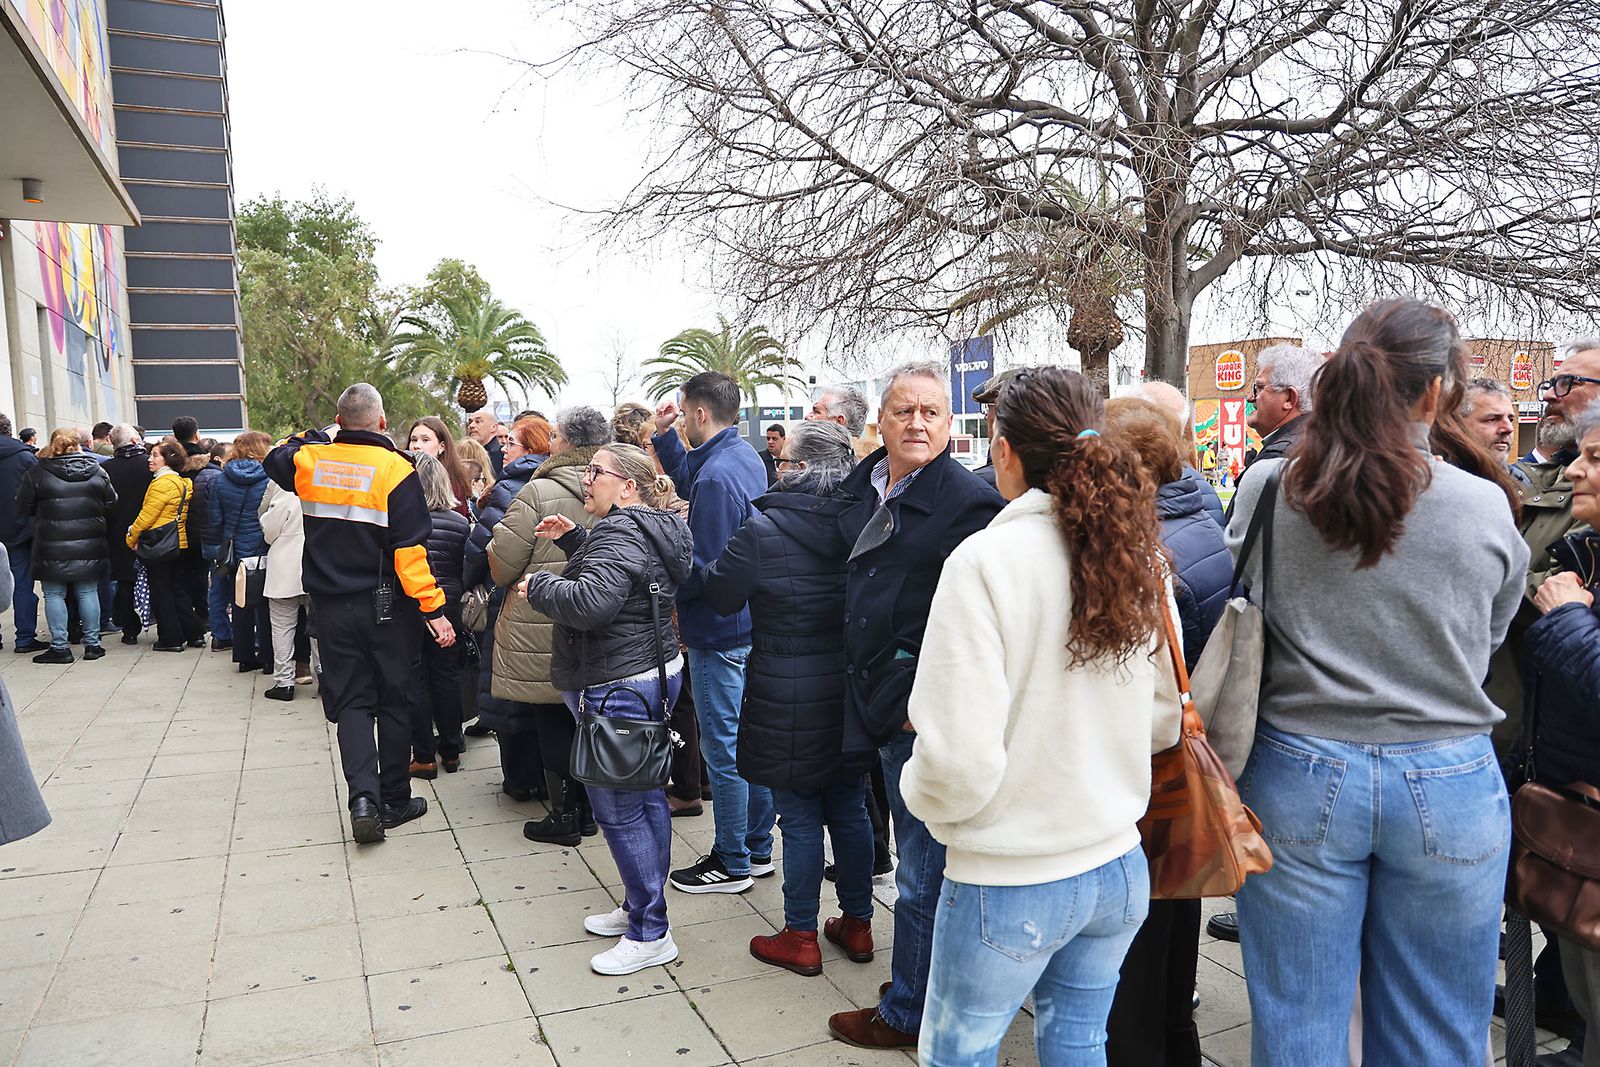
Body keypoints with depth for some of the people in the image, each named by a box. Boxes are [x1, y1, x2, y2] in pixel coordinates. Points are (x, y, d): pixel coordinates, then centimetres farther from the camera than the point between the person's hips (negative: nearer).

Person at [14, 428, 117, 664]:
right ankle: (92, 644, 13)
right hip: (89, 547, 3)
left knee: (54, 595, 6)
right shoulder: (96, 470, 1)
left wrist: (46, 515, 16)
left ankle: (60, 647, 7)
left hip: (52, 548, -3)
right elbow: (110, 503, 6)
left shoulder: (37, 472, -6)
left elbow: (24, 507, -1)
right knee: (88, 593, 10)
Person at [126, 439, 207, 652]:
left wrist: (131, 538, -3)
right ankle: (195, 633, 15)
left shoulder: (162, 483, -17)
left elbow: (147, 516, -17)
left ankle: (171, 638, 6)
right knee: (178, 590, 15)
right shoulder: (182, 483, 11)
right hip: (179, 544, 9)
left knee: (161, 593, 1)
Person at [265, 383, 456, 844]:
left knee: (351, 702, 8)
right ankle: (394, 801, 18)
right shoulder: (394, 469, -14)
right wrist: (433, 608, -16)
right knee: (393, 701, 10)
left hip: (332, 606, 3)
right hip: (387, 607, -3)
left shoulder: (311, 461, -1)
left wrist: (311, 438, 30)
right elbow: (410, 549, -18)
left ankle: (363, 797, -8)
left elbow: (275, 460, 25)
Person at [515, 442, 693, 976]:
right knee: (645, 796, 18)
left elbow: (591, 602, -33)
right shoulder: (652, 530, 12)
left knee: (618, 808, -2)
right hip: (656, 674, 11)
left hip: (618, 689, -11)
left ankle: (649, 935, 8)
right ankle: (640, 907, 33)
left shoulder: (620, 535, -20)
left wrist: (538, 585, -16)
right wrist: (573, 539, 13)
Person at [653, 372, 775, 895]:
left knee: (723, 749, 2)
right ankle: (757, 848, 29)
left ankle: (732, 863, 16)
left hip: (719, 634, -10)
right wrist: (663, 435, 12)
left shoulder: (717, 477, -22)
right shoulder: (746, 456, 8)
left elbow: (704, 568, -23)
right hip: (750, 625, 10)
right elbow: (686, 473, 25)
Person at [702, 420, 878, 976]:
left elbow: (720, 595, -5)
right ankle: (858, 925, 30)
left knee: (800, 819, 7)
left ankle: (800, 938, 21)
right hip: (851, 693, 5)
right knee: (850, 810, 16)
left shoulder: (764, 530, -18)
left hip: (788, 699, -5)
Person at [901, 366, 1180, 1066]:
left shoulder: (986, 559, -21)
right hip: (1120, 870, 6)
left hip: (1010, 883, -5)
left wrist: (922, 796, -2)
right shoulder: (1140, 558, -4)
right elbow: (1163, 719, 6)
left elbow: (960, 759, -23)